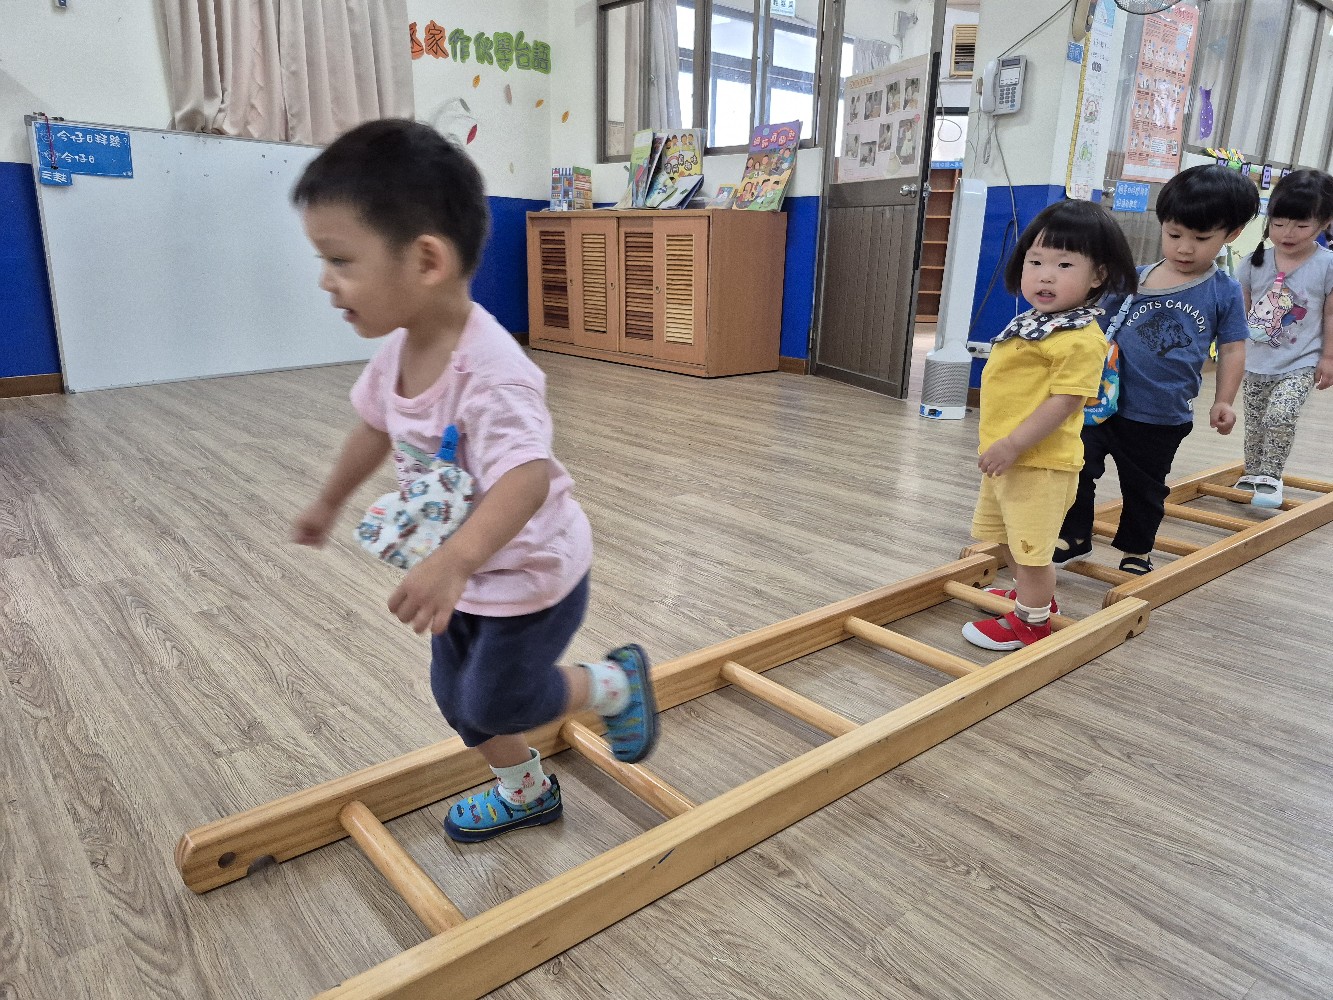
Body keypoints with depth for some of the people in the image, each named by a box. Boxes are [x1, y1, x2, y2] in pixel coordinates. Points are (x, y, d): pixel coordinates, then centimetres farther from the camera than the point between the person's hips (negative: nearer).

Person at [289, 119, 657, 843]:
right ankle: (524, 791, 44)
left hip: (532, 572, -8)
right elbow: (376, 427, 10)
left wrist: (455, 558, -61)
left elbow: (527, 478, -46)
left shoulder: (491, 374, -35)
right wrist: (329, 501, 24)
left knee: (494, 701, 4)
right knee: (457, 695, 19)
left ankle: (616, 684, 28)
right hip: (465, 571, 8)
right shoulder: (399, 349, -8)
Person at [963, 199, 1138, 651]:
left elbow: (1064, 402, -24)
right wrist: (1001, 446, 14)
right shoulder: (1030, 324, 9)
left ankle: (1030, 622, 21)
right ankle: (1033, 596, 45)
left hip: (1038, 461, -10)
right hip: (1009, 457, 10)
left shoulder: (1081, 339, -20)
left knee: (1030, 548, 2)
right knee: (1008, 538, 25)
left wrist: (1012, 445, -26)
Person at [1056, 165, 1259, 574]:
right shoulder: (1133, 279, -2)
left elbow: (1232, 349, 3)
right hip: (1105, 401, 1)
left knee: (1145, 489, 16)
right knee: (1079, 468, 6)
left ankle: (1136, 551, 36)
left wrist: (1224, 401, -3)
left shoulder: (1225, 292, -3)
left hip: (1163, 420, -1)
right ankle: (1075, 535, 27)